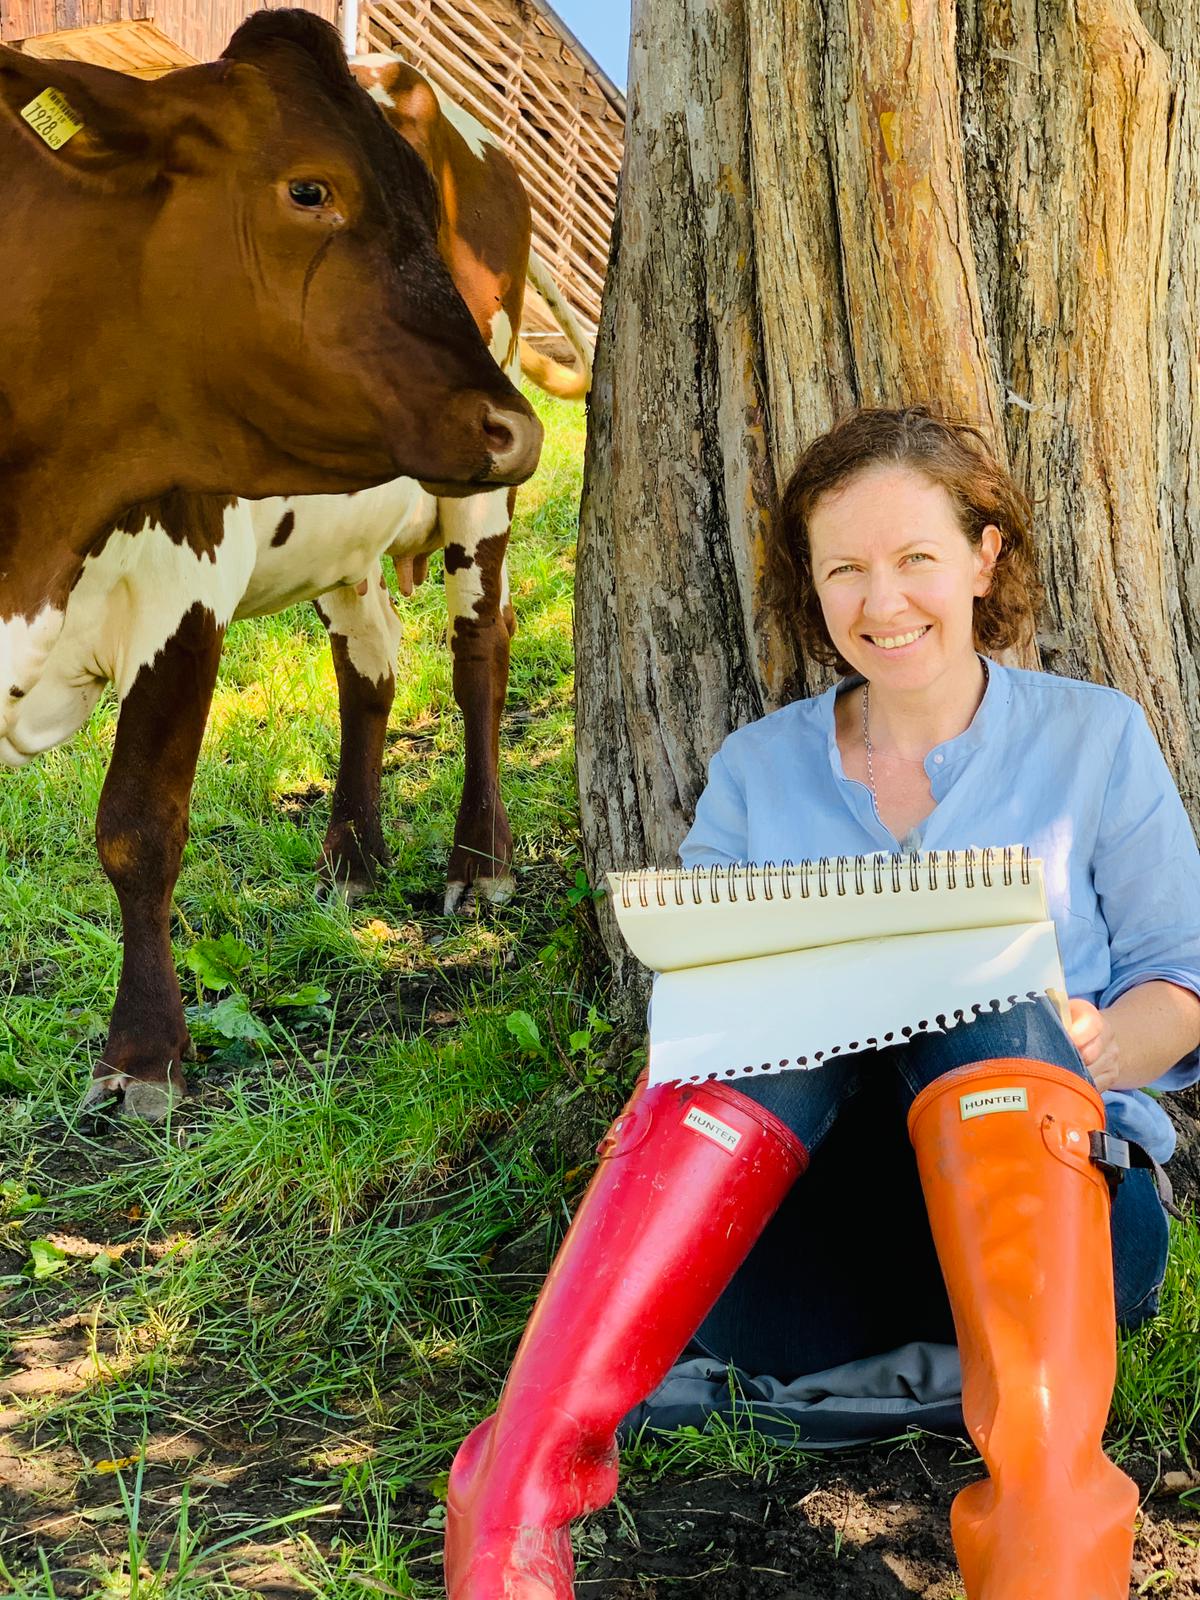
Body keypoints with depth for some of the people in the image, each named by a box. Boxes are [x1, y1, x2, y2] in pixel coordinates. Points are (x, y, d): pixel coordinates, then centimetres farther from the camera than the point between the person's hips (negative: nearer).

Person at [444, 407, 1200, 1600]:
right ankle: (522, 1484, -39)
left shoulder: (1094, 738, 10)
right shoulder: (759, 768, 14)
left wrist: (1093, 1049, -12)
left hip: (1049, 1200, -1)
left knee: (984, 1000, -30)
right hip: (789, 1220, 1)